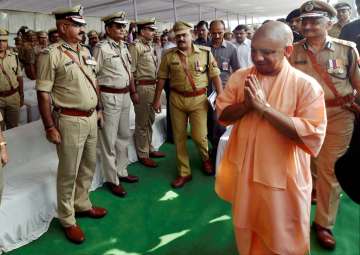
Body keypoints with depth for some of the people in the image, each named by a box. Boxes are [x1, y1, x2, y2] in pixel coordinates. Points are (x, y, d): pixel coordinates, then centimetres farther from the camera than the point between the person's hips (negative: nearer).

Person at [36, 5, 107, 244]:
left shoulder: (85, 51, 11)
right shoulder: (51, 54, -12)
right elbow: (43, 93, -13)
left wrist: (98, 110, 17)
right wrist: (50, 127, -15)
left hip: (90, 118, 7)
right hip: (70, 121, -7)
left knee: (89, 165, 19)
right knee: (69, 172, 5)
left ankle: (82, 204, 39)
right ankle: (68, 220, 23)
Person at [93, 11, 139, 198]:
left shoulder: (123, 47, 12)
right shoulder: (101, 48, -11)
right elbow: (94, 76, -14)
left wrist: (133, 92, 18)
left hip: (125, 96, 8)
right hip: (109, 97, -8)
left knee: (124, 136, 17)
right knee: (109, 140, 3)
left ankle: (122, 171, 33)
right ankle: (112, 180, 15)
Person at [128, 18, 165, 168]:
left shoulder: (149, 45, 15)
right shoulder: (135, 46, -11)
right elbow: (131, 71, -15)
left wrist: (156, 86, 13)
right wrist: (134, 92, -18)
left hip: (153, 86, 9)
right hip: (142, 87, -8)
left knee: (150, 120, 17)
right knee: (142, 122, 2)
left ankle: (149, 149, 31)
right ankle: (142, 155, 13)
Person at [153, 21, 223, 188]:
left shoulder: (205, 53, -3)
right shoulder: (169, 56, 1)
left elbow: (215, 76, 0)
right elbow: (162, 78, 6)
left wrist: (220, 97, -5)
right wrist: (157, 99, 5)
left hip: (198, 99, -2)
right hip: (176, 99, 2)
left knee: (199, 136, -4)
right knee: (179, 137, 7)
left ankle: (205, 158, 33)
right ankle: (184, 173, 23)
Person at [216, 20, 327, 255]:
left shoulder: (306, 85, -16)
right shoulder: (239, 77, -2)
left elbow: (312, 137, -23)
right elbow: (223, 115, 1)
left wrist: (265, 106, -27)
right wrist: (246, 104, -20)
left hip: (283, 178, -3)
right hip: (244, 172, 4)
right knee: (246, 228, 25)